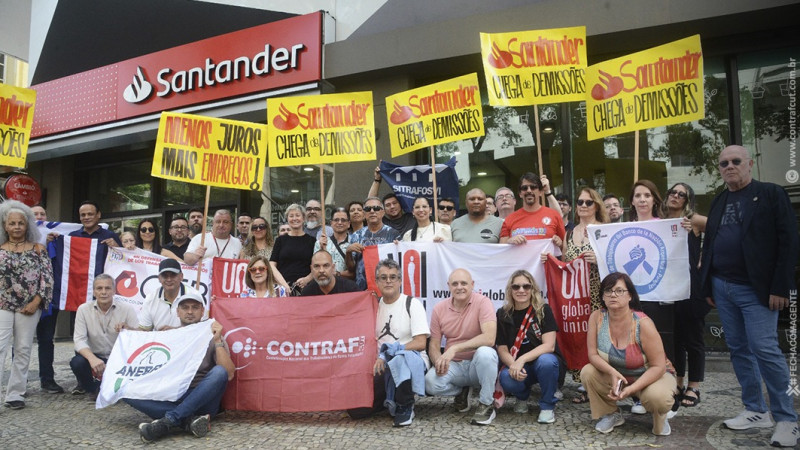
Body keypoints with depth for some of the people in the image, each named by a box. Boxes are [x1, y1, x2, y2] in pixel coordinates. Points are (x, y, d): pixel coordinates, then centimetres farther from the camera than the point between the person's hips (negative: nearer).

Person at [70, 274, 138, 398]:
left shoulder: (127, 309, -7)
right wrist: (92, 358, -32)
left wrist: (128, 328, -34)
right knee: (76, 363, -29)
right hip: (95, 357, 0)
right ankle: (91, 388, 6)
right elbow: (79, 340, -13)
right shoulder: (84, 309, -5)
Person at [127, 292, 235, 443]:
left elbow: (228, 375, -7)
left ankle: (169, 420, -31)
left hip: (202, 400, -3)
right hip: (169, 399, 3)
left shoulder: (211, 336, 5)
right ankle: (188, 419, -28)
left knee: (219, 372, -30)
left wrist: (218, 341, -15)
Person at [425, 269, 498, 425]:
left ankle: (487, 404, -12)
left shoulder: (482, 302, -13)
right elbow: (434, 344, 3)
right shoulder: (439, 309, -1)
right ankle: (463, 391, 10)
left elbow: (489, 338, -27)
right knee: (430, 382, -26)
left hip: (478, 365, -3)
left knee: (485, 352, -37)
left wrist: (454, 349, -33)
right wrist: (438, 360, -21)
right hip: (453, 366, 3)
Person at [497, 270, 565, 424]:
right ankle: (522, 396, 8)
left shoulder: (543, 310, -9)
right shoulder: (503, 314, -2)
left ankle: (547, 406, -9)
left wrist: (522, 360, -30)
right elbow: (502, 349, -3)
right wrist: (513, 365, -25)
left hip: (545, 361, -2)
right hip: (516, 365, 2)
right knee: (507, 379, -31)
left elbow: (549, 345, -18)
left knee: (546, 361, -37)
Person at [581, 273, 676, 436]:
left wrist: (631, 389, -34)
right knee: (587, 372, -22)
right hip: (615, 375, 4)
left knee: (657, 398, -35)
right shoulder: (596, 317, -16)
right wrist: (612, 372, -34)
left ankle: (659, 417, 6)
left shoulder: (643, 324, -27)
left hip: (649, 376, -4)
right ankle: (611, 414, 5)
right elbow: (593, 354, -14)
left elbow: (658, 366, -23)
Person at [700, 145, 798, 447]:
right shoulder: (719, 202, 14)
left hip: (756, 289, -6)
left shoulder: (771, 194, -3)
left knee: (765, 350, -9)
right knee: (739, 350, 9)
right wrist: (708, 286, 10)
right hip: (723, 288, 6)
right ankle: (756, 412, 20)